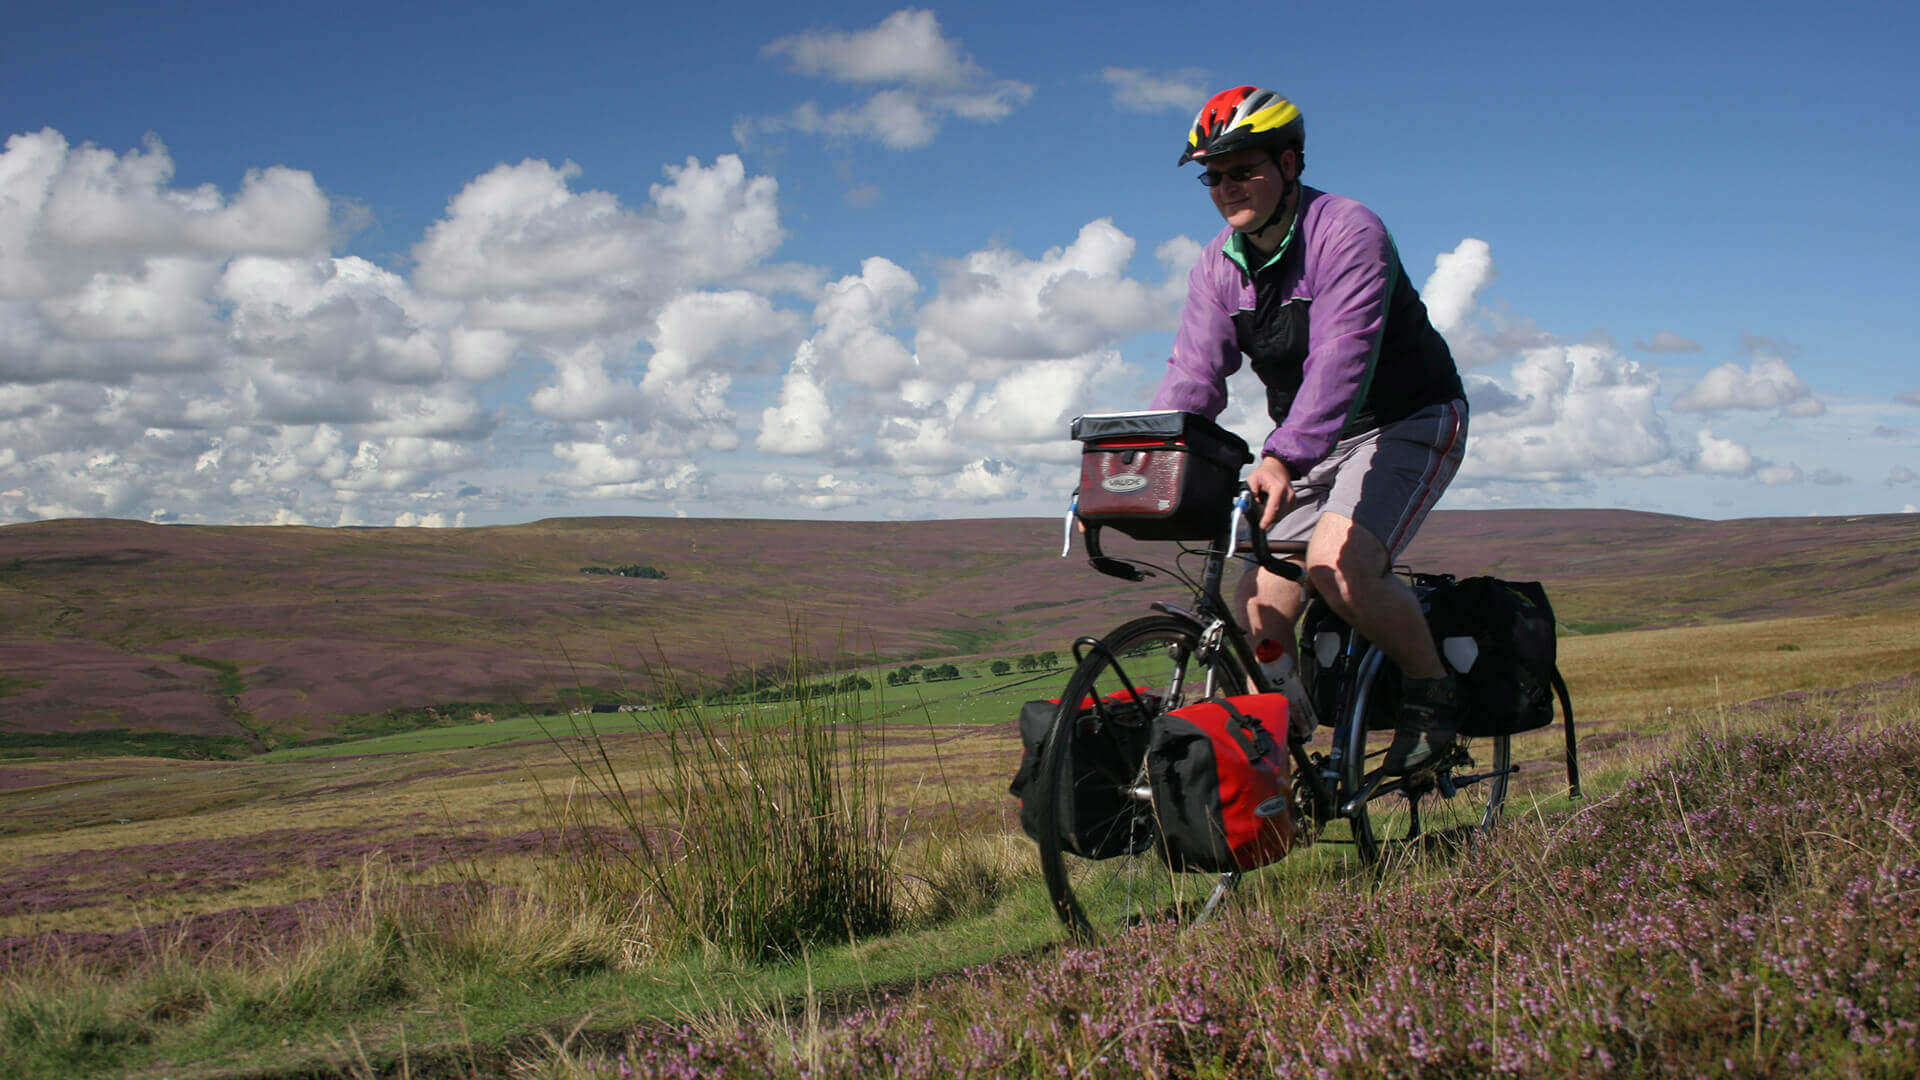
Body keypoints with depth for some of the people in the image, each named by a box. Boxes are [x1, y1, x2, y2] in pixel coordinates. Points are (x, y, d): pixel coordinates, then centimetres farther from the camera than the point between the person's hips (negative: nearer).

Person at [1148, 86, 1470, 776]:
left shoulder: (1348, 232, -21)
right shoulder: (1220, 266, 0)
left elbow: (1341, 360, -35)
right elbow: (1193, 375, -8)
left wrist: (1282, 460, -49)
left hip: (1405, 423, -7)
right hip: (1313, 443, 7)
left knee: (1337, 562, -29)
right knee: (1263, 597, -5)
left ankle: (1430, 690, -6)